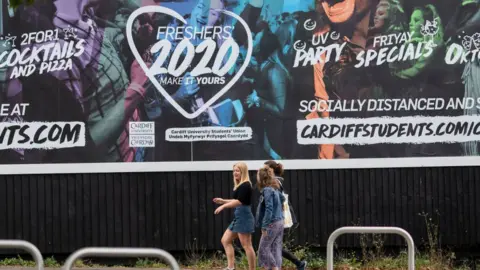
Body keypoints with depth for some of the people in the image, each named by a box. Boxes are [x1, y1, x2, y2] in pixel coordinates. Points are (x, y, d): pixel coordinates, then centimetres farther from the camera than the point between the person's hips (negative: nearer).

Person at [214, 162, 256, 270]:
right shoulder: (239, 186, 15)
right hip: (238, 217, 11)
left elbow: (239, 201, -24)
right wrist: (223, 201, 19)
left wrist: (223, 206, -22)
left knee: (246, 246, -7)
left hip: (244, 217, -11)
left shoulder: (245, 185, -15)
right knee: (225, 240, 11)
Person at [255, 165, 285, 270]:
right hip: (279, 222, 9)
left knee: (263, 248, 0)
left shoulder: (267, 190, -16)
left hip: (271, 224, -8)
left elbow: (269, 209, -21)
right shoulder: (275, 189, 10)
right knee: (276, 248, 10)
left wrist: (264, 227, -19)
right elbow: (282, 198, 28)